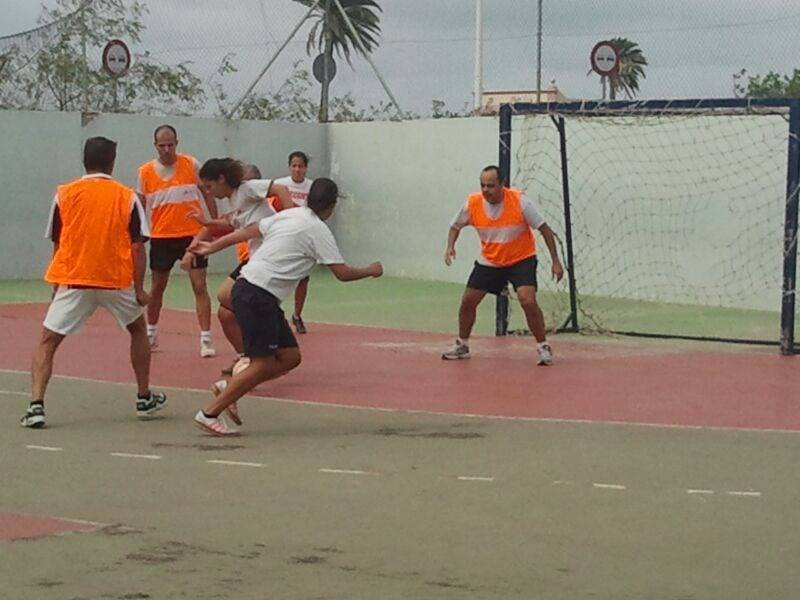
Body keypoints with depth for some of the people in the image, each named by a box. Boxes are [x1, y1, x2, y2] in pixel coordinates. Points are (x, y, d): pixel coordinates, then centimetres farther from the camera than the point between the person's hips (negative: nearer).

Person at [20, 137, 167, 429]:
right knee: (138, 329, 26)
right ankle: (145, 399, 31)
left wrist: (58, 286, 19)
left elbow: (57, 244, 8)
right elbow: (137, 246, -3)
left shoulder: (64, 194, 2)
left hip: (73, 282, -1)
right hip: (117, 280, 1)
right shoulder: (127, 197, 1)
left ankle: (36, 405, -14)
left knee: (47, 343, 4)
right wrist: (139, 289, 1)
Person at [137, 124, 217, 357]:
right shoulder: (145, 172, -1)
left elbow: (207, 194, 3)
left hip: (192, 235, -2)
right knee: (157, 287, 12)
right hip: (161, 237, 2)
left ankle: (206, 339, -6)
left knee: (199, 286, -7)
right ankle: (151, 333, 30)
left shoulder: (191, 164, -4)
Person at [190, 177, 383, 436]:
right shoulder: (318, 230, -10)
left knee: (290, 357, 9)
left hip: (247, 286, 9)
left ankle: (230, 386, 14)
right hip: (257, 296, -9)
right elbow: (342, 273, -11)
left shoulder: (289, 215, 12)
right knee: (263, 364, -6)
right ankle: (209, 414, -3)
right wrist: (370, 271, 7)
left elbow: (248, 231, 18)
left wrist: (213, 246, 28)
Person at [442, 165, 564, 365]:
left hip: (521, 259, -4)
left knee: (528, 301, -23)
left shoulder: (519, 201, -23)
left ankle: (543, 348, -7)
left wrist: (556, 261, -16)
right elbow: (456, 226, 6)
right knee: (467, 302, 2)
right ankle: (462, 346, 26)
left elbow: (544, 229, -14)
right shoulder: (473, 203, -14)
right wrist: (450, 247, -15)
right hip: (489, 261, 4)